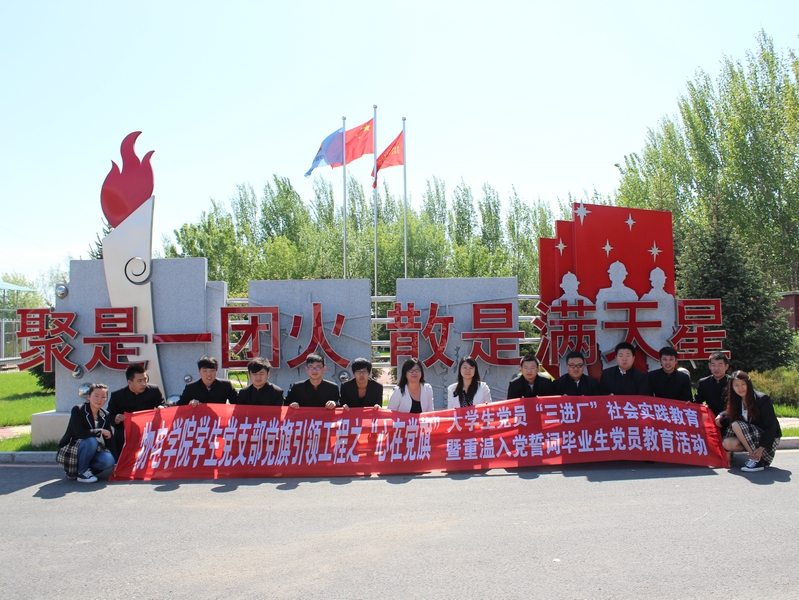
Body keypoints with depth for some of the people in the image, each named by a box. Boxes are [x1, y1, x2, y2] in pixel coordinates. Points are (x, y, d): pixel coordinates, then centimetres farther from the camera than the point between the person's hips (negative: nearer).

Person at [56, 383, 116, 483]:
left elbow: (109, 442, 2)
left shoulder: (105, 416, 1)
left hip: (91, 452, 5)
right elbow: (80, 433, -28)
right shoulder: (77, 410, -13)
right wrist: (101, 432, -20)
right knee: (91, 441, -33)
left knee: (108, 460, -24)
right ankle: (82, 472, -13)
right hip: (70, 450, -5)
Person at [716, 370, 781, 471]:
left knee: (736, 425, -27)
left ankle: (757, 459, -19)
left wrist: (761, 448, -24)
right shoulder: (737, 401, 5)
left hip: (769, 439, -5)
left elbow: (771, 426, -19)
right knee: (727, 443, -23)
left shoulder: (762, 399, -15)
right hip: (754, 438, 5)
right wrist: (721, 416, -12)